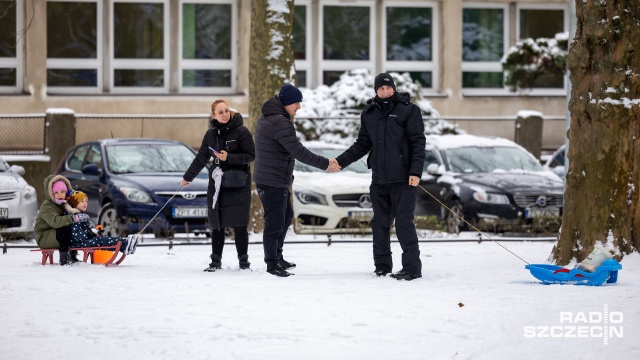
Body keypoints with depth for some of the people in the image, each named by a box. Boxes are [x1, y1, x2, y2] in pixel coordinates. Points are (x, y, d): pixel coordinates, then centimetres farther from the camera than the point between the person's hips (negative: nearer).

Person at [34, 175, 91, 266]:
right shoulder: (46, 206, -20)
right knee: (66, 228, -31)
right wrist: (74, 218, -46)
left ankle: (71, 256, 3)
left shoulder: (63, 204, 10)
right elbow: (55, 221, -37)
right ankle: (64, 259, -29)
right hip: (43, 238, -9)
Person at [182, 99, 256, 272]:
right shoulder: (211, 134, 7)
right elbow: (201, 158, 19)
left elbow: (250, 155, -8)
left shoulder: (241, 131, -7)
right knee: (217, 225, 4)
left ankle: (244, 261, 3)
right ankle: (216, 261, 11)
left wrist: (229, 158, -19)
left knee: (239, 224, -5)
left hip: (238, 184, -4)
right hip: (217, 184, 4)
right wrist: (188, 177, 27)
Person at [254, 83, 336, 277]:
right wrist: (325, 163, -21)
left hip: (279, 181, 11)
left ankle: (277, 257, 32)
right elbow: (298, 151, -25)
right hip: (273, 182, -11)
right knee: (275, 222, -4)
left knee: (286, 217, 22)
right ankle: (272, 264, 2)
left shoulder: (266, 119, 13)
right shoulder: (280, 123, -21)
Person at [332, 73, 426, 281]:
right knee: (380, 223, 10)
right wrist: (341, 161, 9)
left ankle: (412, 267, -4)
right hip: (379, 179, 6)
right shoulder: (369, 114, 11)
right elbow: (362, 145, 19)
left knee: (404, 223, -8)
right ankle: (382, 266, 19)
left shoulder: (408, 110, -4)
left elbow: (418, 142, -7)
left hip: (403, 178, -6)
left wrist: (415, 172, -15)